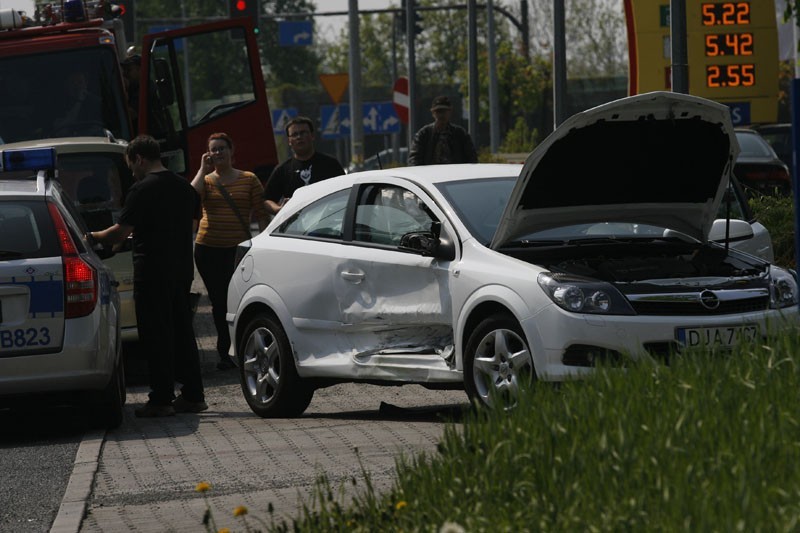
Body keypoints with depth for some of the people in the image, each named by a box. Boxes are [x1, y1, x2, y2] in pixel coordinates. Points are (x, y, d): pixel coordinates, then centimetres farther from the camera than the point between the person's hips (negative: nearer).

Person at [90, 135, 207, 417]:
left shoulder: (142, 190, -14)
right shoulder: (184, 187, 10)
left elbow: (120, 232, -15)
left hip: (152, 273, -8)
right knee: (182, 332, 13)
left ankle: (161, 399, -1)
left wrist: (93, 237, 1)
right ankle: (192, 395, 15)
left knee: (156, 336, -2)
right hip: (182, 270, 8)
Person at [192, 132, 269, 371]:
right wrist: (203, 170, -7)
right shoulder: (206, 180, 7)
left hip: (239, 248, -2)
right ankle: (224, 352, 15)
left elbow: (260, 214, 6)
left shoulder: (249, 180, 6)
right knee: (219, 301, 7)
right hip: (208, 249, 2)